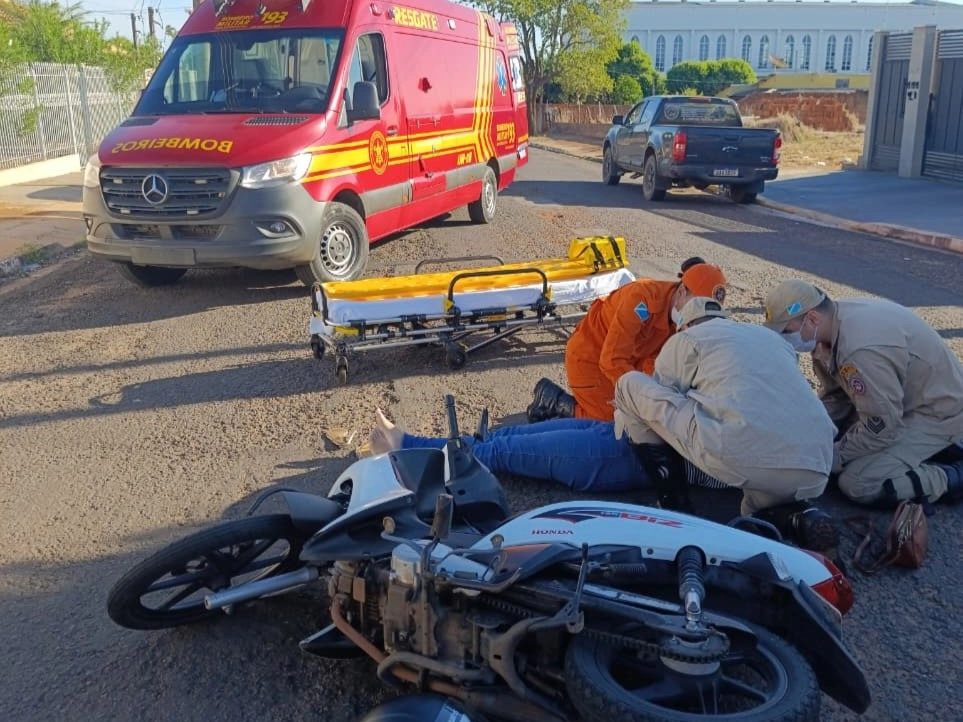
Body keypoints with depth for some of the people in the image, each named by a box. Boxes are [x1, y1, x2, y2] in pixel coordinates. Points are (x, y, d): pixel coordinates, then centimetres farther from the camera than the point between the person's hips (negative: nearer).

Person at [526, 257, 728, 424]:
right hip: (589, 356, -8)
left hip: (626, 358, 8)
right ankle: (552, 399, 7)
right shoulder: (644, 297, -35)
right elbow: (612, 361, -36)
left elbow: (652, 360, -10)